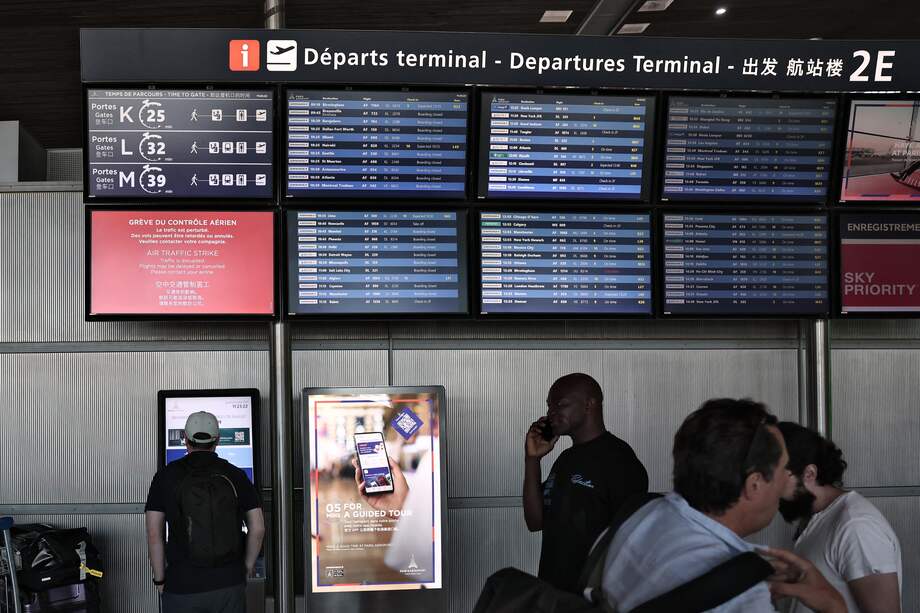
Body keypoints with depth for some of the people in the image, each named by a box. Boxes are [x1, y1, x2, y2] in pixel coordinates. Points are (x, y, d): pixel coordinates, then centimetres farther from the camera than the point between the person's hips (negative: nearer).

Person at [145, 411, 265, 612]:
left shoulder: (166, 476, -1)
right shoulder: (235, 475, 3)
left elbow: (154, 533, -4)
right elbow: (258, 528, 1)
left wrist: (160, 580, 5)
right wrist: (246, 570, 11)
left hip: (182, 586, -1)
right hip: (229, 584, 1)